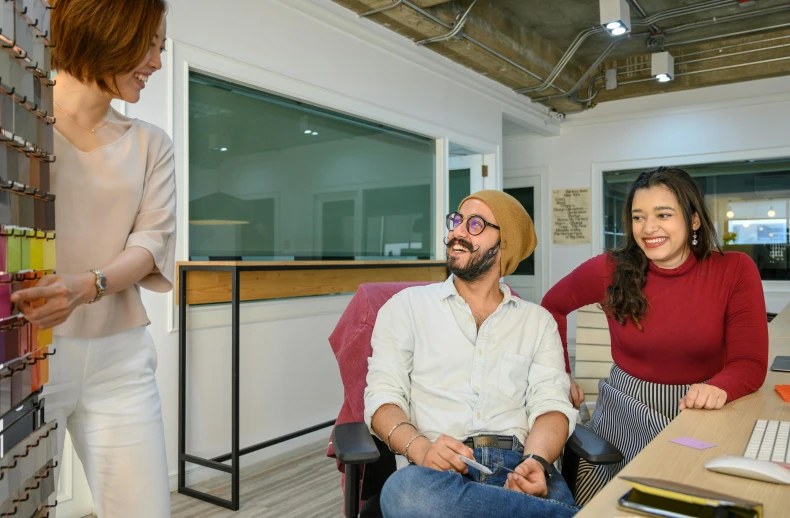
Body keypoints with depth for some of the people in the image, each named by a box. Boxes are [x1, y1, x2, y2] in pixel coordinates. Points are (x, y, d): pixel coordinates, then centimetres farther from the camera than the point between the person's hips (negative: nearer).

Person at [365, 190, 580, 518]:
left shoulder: (538, 321, 17)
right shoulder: (407, 306, 11)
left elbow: (551, 404, 6)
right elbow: (383, 396, 3)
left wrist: (536, 460, -17)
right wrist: (420, 448, -19)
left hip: (518, 467, -1)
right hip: (436, 469, 2)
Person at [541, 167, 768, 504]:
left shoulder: (735, 270, -11)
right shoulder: (610, 270, -10)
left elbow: (750, 363, -11)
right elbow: (553, 305, 7)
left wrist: (720, 388, -34)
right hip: (625, 415, 1)